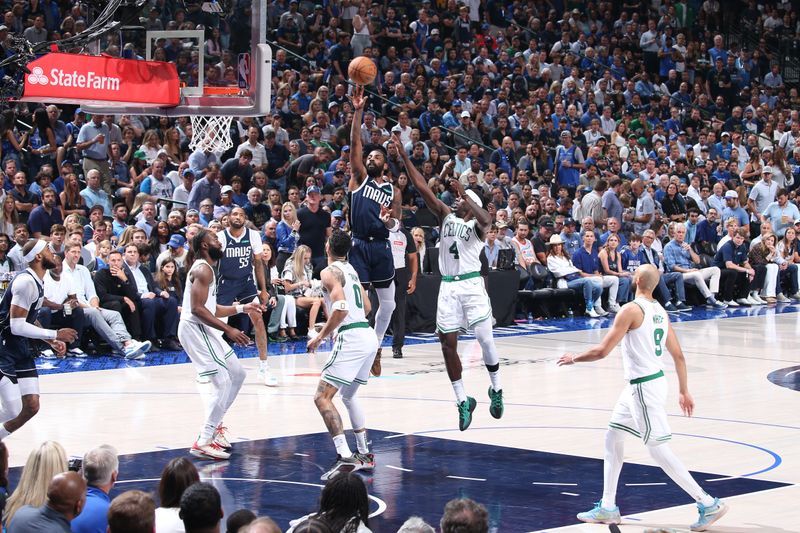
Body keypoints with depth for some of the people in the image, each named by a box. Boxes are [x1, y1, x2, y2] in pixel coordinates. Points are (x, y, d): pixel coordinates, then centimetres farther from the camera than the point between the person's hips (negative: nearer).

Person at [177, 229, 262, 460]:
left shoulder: (206, 269, 19)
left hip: (204, 329, 11)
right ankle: (203, 443, -14)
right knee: (223, 384, -14)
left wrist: (242, 308, 21)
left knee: (237, 374, 18)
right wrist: (228, 330, -24)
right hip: (193, 328, -11)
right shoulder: (202, 270, -14)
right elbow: (197, 309, -24)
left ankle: (215, 425, 25)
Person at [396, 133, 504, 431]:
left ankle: (496, 390, 13)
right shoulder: (446, 217, 13)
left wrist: (465, 195, -30)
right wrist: (404, 157, 2)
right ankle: (463, 401, 9)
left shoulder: (477, 225, 2)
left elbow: (486, 220, -25)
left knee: (485, 339, -7)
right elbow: (422, 188, 8)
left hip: (471, 284, -4)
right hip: (448, 286, 4)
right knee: (448, 343, 0)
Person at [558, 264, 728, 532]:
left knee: (658, 449, -5)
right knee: (613, 436, 18)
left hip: (644, 387, -9)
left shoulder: (631, 310, -17)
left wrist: (574, 358, 0)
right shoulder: (661, 311, 8)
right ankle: (607, 508, 22)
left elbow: (602, 351, -17)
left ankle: (709, 504, -5)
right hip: (655, 380, 9)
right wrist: (684, 391, 20)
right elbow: (678, 355, 12)